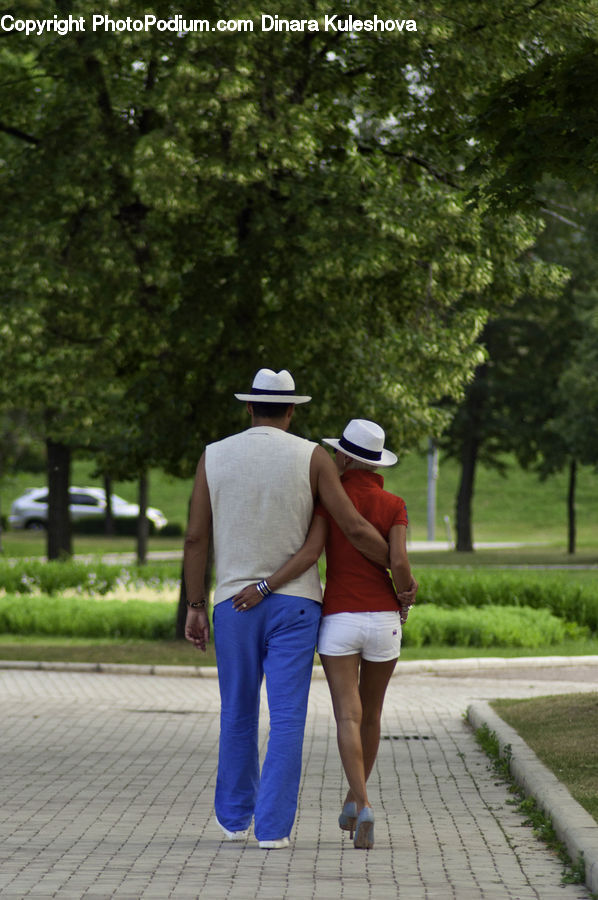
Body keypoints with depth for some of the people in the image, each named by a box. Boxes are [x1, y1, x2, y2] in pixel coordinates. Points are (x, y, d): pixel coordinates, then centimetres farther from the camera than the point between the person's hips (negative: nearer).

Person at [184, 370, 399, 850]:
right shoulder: (311, 456, -4)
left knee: (238, 715, 15)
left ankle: (234, 817, 24)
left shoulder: (214, 456, 1)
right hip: (294, 603, -2)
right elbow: (354, 528, -8)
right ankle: (273, 827, -6)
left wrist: (195, 607, 5)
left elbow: (197, 537, 0)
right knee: (286, 718, -1)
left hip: (235, 602, 2)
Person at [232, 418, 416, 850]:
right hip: (383, 619, 2)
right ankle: (355, 797, 32)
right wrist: (405, 599, 7)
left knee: (348, 717, -8)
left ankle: (363, 804, -27)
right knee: (371, 713, 20)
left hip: (339, 619, -2)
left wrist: (262, 587, -12)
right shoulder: (394, 505, 0)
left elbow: (310, 552, -15)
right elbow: (399, 563, -12)